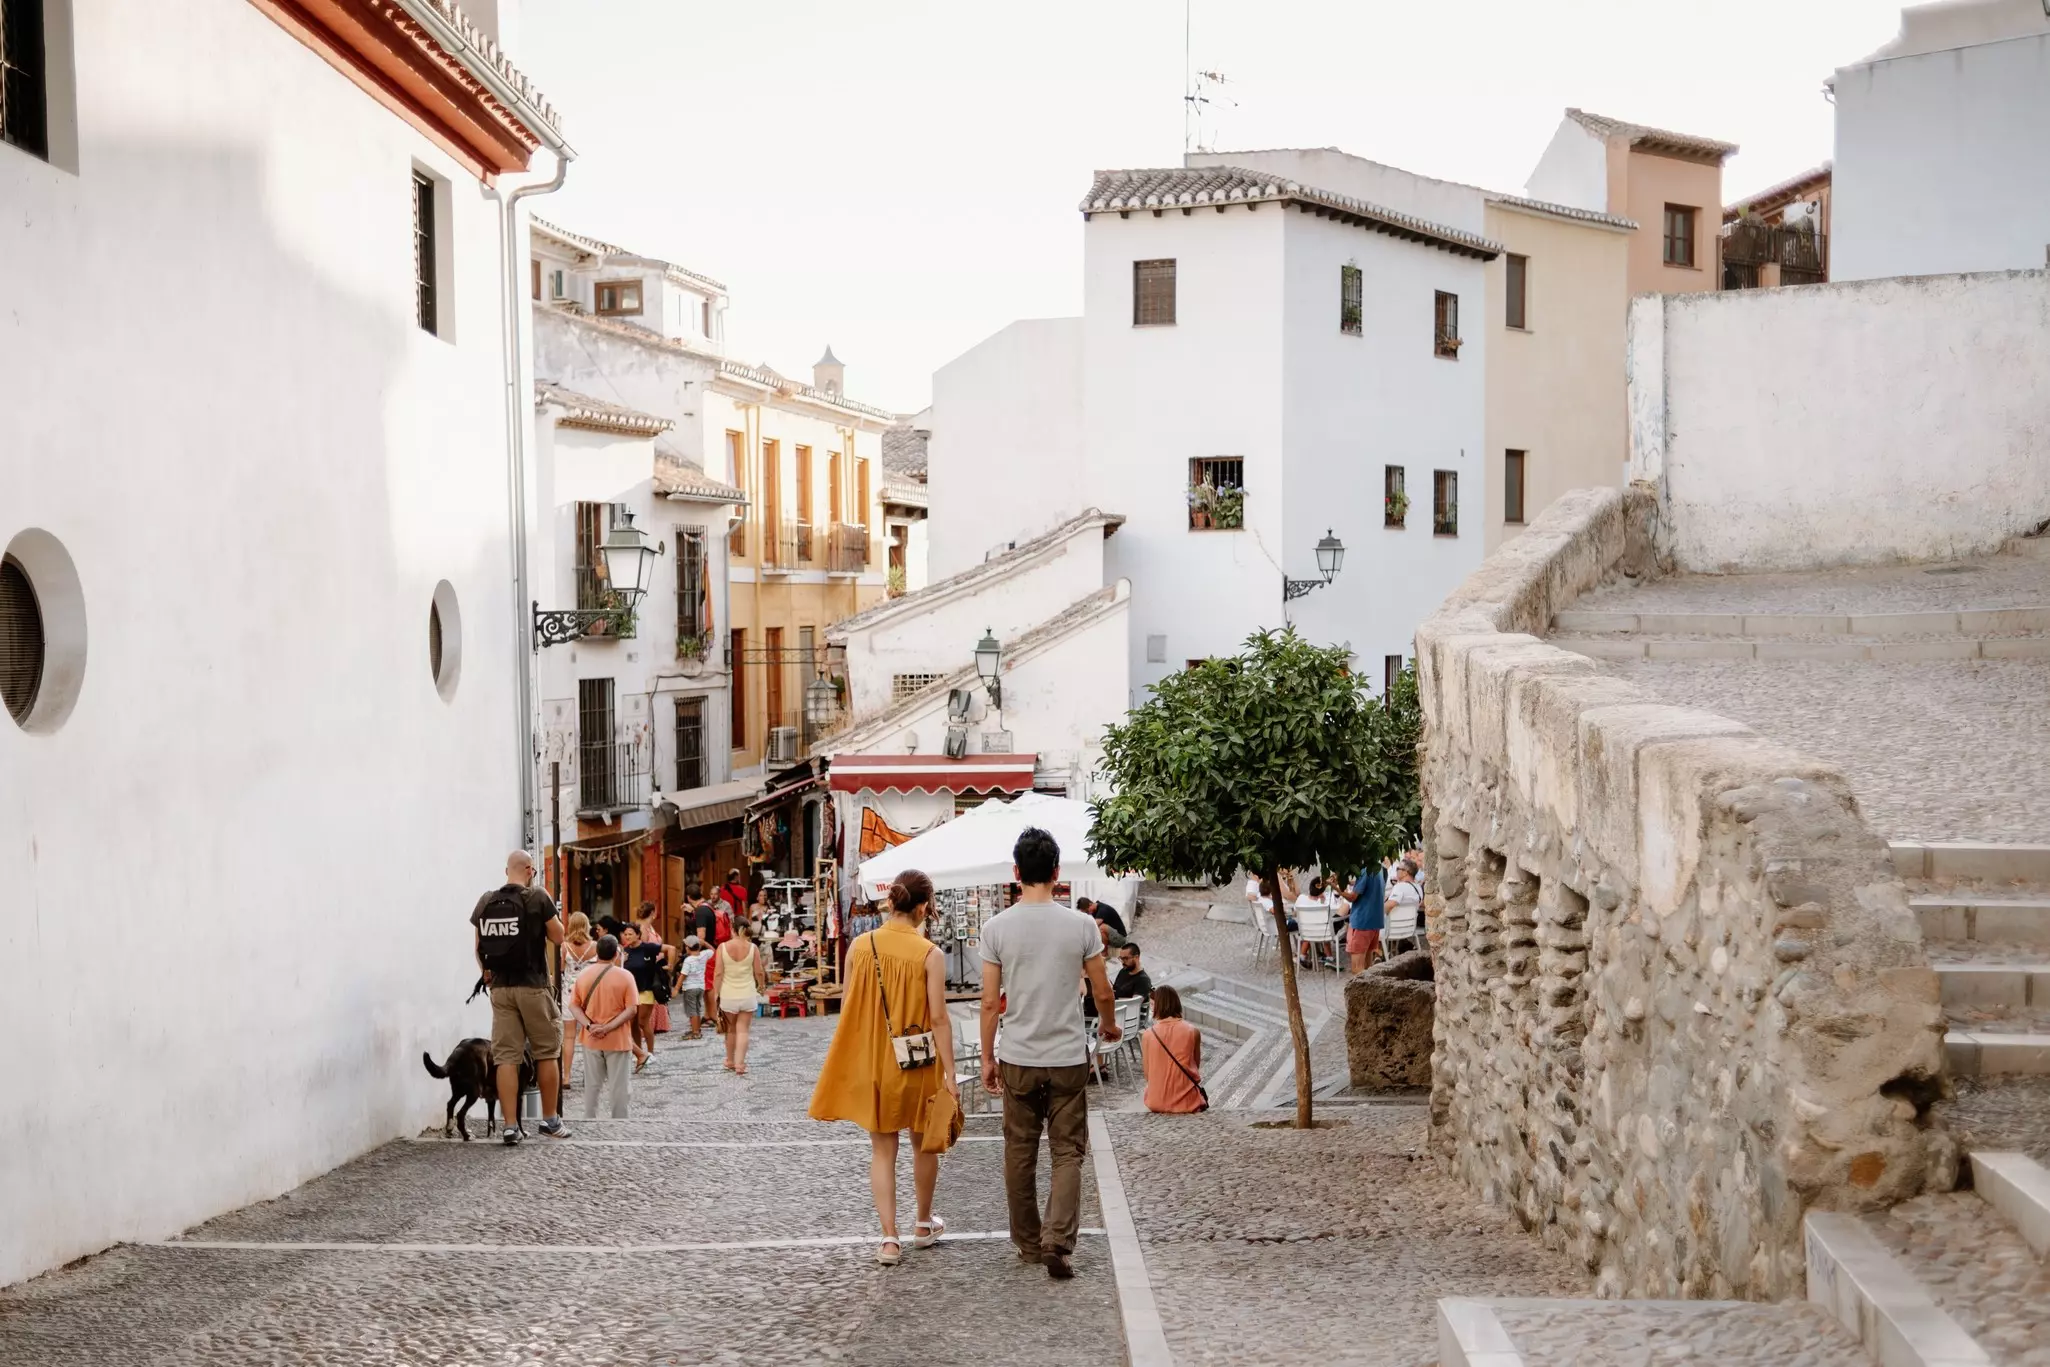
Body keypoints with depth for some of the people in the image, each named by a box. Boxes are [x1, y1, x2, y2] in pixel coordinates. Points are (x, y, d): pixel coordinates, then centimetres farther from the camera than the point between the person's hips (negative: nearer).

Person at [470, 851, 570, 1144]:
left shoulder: (485, 902, 6)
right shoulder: (537, 898, -7)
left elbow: (479, 947, 10)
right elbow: (558, 937, 0)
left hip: (500, 988, 4)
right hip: (533, 987, -4)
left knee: (506, 1057, 3)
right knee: (547, 1053, 9)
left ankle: (510, 1125, -2)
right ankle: (550, 1120, 14)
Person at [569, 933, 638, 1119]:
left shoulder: (583, 974, 0)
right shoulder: (625, 976, -10)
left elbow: (573, 1005, -3)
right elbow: (631, 1010, -15)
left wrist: (589, 1026, -13)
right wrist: (608, 1027, -17)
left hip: (591, 1039, 3)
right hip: (617, 1040, -3)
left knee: (593, 1084, 13)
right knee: (618, 1086, 5)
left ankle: (589, 1120, 17)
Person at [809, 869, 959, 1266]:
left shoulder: (860, 947, -4)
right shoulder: (929, 954, -14)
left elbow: (848, 1009, 3)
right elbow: (938, 1017, -14)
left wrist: (849, 1063, 15)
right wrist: (949, 1074, -8)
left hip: (871, 1063, 2)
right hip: (918, 1064, -2)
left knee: (882, 1150, 9)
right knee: (923, 1144, 18)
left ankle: (890, 1239, 4)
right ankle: (923, 1225, 34)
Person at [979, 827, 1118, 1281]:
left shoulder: (997, 927, -6)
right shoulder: (1080, 925, -7)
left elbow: (990, 1002, -3)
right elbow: (1102, 992, 2)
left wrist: (987, 1058, 8)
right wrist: (1109, 1025, 23)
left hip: (1018, 1059, 1)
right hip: (1068, 1057, -1)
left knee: (1020, 1153, 13)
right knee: (1068, 1153, 5)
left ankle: (1029, 1243, 23)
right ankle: (1058, 1242, -10)